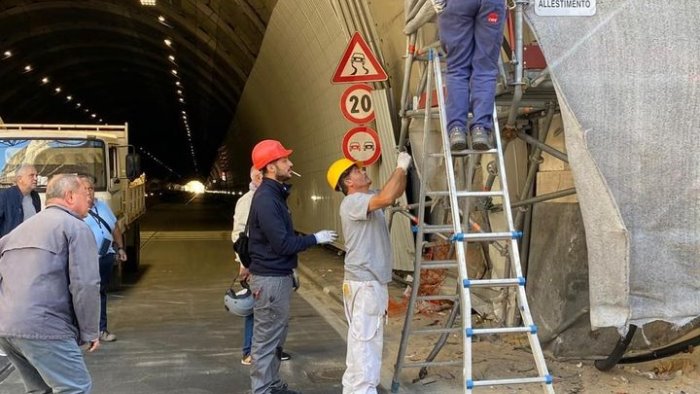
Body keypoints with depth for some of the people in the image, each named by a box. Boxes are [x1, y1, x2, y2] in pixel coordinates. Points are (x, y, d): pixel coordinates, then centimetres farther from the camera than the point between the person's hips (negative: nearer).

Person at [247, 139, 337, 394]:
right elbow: (283, 244, -22)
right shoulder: (265, 199, -20)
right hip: (270, 278, -10)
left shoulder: (275, 194, 11)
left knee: (276, 334, 18)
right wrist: (315, 239, -12)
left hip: (278, 274, 10)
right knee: (267, 338, -1)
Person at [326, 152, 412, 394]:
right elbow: (387, 197, -30)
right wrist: (400, 167, -18)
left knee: (363, 341, 17)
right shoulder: (352, 202, -15)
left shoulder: (367, 199, 14)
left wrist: (404, 169, 7)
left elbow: (396, 192, 23)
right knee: (365, 341, -6)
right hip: (364, 283, -10)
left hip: (371, 282, 10)